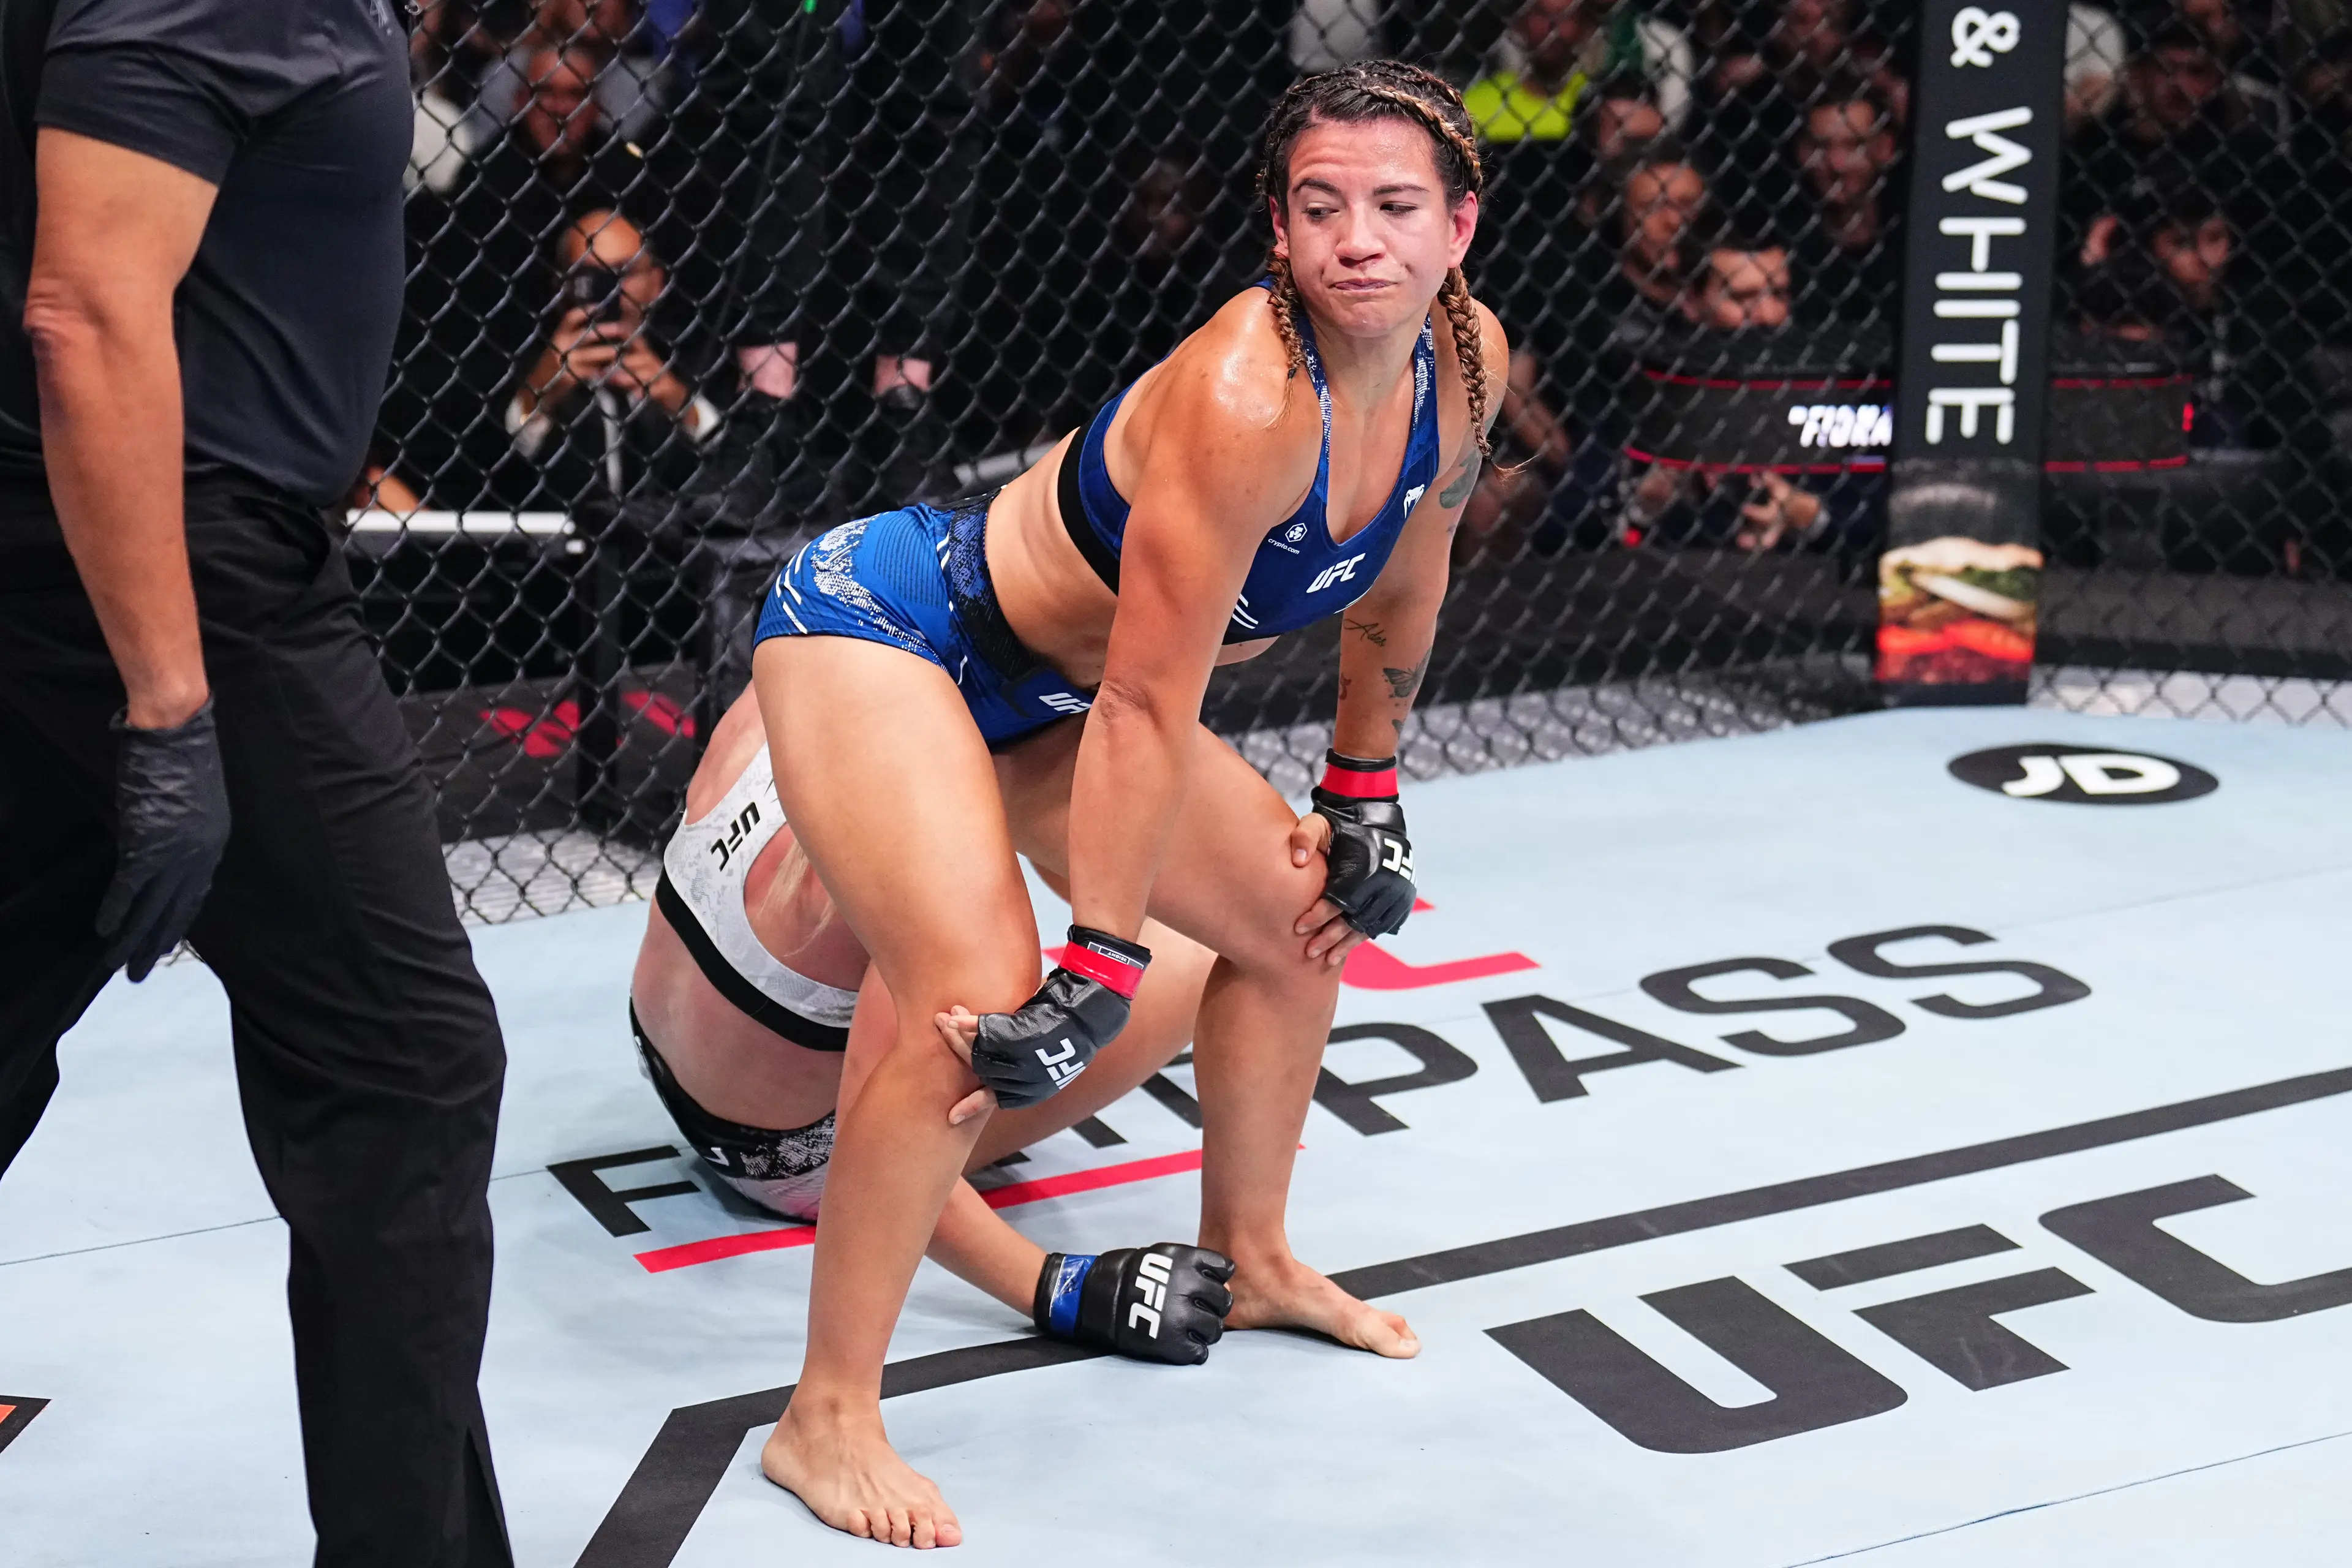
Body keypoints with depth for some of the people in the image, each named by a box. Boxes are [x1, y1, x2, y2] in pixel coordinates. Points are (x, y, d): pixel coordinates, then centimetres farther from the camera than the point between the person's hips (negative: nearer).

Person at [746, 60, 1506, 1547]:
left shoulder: (1465, 360, -9)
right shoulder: (1247, 396, -33)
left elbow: (1402, 588, 10)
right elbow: (1147, 710, -31)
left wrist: (1362, 803, 16)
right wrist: (1097, 975, -27)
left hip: (1045, 685, 9)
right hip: (882, 627, -9)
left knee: (1297, 919, 15)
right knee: (982, 1002, -26)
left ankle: (1247, 1257, 37)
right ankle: (826, 1420, -12)